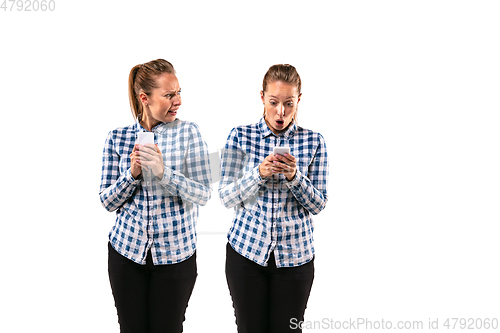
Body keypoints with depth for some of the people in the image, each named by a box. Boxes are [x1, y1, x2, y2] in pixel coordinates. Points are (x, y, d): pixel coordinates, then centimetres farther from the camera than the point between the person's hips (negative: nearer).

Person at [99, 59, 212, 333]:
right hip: (126, 249, 2)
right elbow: (107, 201, 1)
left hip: (175, 253, -1)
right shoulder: (117, 138, 0)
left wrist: (163, 171, -25)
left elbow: (203, 195, -10)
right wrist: (133, 173, -17)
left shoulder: (188, 132, -5)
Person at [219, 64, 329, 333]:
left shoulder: (313, 141, -1)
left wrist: (294, 176, -19)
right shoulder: (240, 136, -2)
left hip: (295, 255, 1)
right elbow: (227, 197, -5)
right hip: (246, 249, 0)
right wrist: (259, 173, -22)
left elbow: (318, 205, -1)